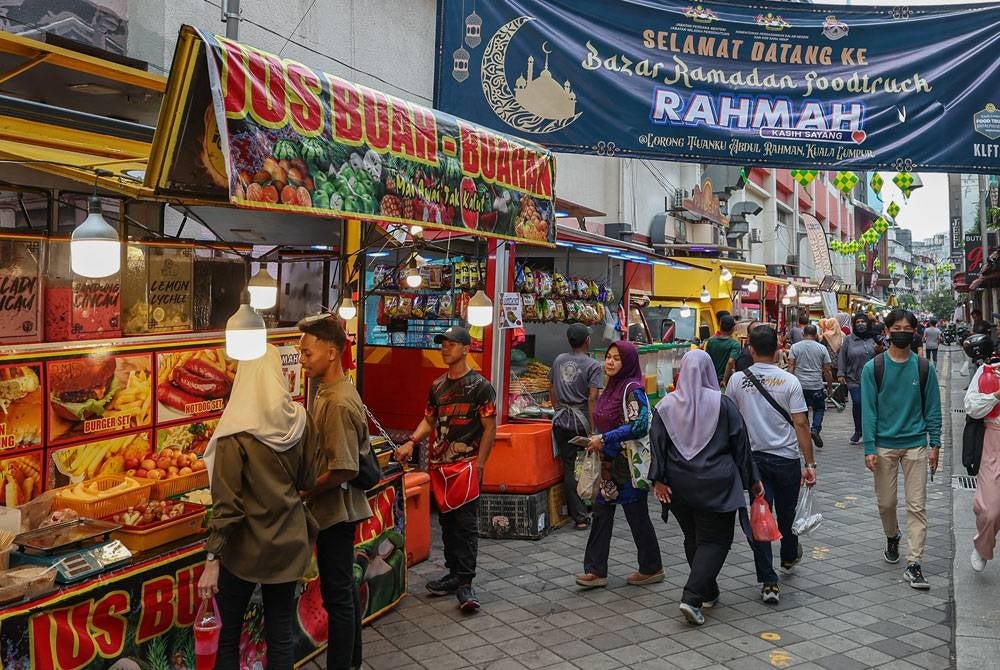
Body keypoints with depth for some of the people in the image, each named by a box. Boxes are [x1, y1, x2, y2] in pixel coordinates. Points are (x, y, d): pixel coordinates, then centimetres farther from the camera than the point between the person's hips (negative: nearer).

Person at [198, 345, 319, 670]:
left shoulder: (237, 428, -17)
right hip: (290, 542, 4)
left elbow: (226, 503, -18)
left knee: (227, 634, 16)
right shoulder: (301, 419, -5)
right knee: (280, 636, 14)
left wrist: (212, 560, -11)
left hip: (246, 546, -4)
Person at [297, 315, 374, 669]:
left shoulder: (338, 402, -23)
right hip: (339, 509, 10)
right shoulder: (329, 391, 7)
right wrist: (312, 490, 8)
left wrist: (305, 494, -12)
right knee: (345, 589, 21)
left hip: (335, 510, -10)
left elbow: (344, 469, -25)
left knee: (337, 595, 3)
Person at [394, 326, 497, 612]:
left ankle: (465, 583, 1)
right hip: (440, 465, 6)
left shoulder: (480, 385, -7)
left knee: (466, 523, -4)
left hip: (467, 465, -6)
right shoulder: (438, 385, 12)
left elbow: (490, 428, -8)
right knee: (446, 521, 12)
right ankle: (454, 574, 24)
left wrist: (479, 465, -14)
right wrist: (411, 442, 1)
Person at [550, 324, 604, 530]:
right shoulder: (593, 366, -8)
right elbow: (592, 399, -15)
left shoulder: (559, 360, 9)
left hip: (560, 420, 5)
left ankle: (579, 517, 9)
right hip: (581, 420, -4)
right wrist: (593, 429, -14)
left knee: (569, 467, 6)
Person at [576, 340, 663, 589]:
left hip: (628, 464, -8)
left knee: (637, 516, 6)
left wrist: (604, 439, -23)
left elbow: (640, 425, -25)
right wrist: (596, 441, 7)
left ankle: (652, 568, 24)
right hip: (610, 463, 8)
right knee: (601, 513, 7)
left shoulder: (633, 389, -15)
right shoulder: (612, 387, 10)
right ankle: (596, 570, 14)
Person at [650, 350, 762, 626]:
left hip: (679, 486, 4)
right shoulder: (722, 403, -8)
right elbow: (740, 444, -2)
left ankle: (708, 592, 29)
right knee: (714, 540, 3)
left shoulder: (666, 405, -1)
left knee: (693, 538, 19)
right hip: (715, 485, -3)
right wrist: (751, 480, 6)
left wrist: (658, 479, -1)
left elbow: (657, 445, -4)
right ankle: (692, 598, -8)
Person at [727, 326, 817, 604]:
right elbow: (800, 424, -11)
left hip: (753, 458, 0)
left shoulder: (737, 380, -5)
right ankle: (789, 556, 47)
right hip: (787, 457, 0)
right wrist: (810, 463, -6)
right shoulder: (789, 381, -9)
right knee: (787, 512, 21)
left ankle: (769, 583, 0)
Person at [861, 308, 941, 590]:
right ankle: (892, 538, 39)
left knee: (917, 505, -2)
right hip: (884, 445, 0)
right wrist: (869, 448, -9)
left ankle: (913, 564, 2)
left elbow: (932, 408, 6)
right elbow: (868, 410, -4)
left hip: (915, 444, 0)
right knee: (886, 502, 10)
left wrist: (935, 444, 1)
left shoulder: (924, 368, 1)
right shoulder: (873, 368, -3)